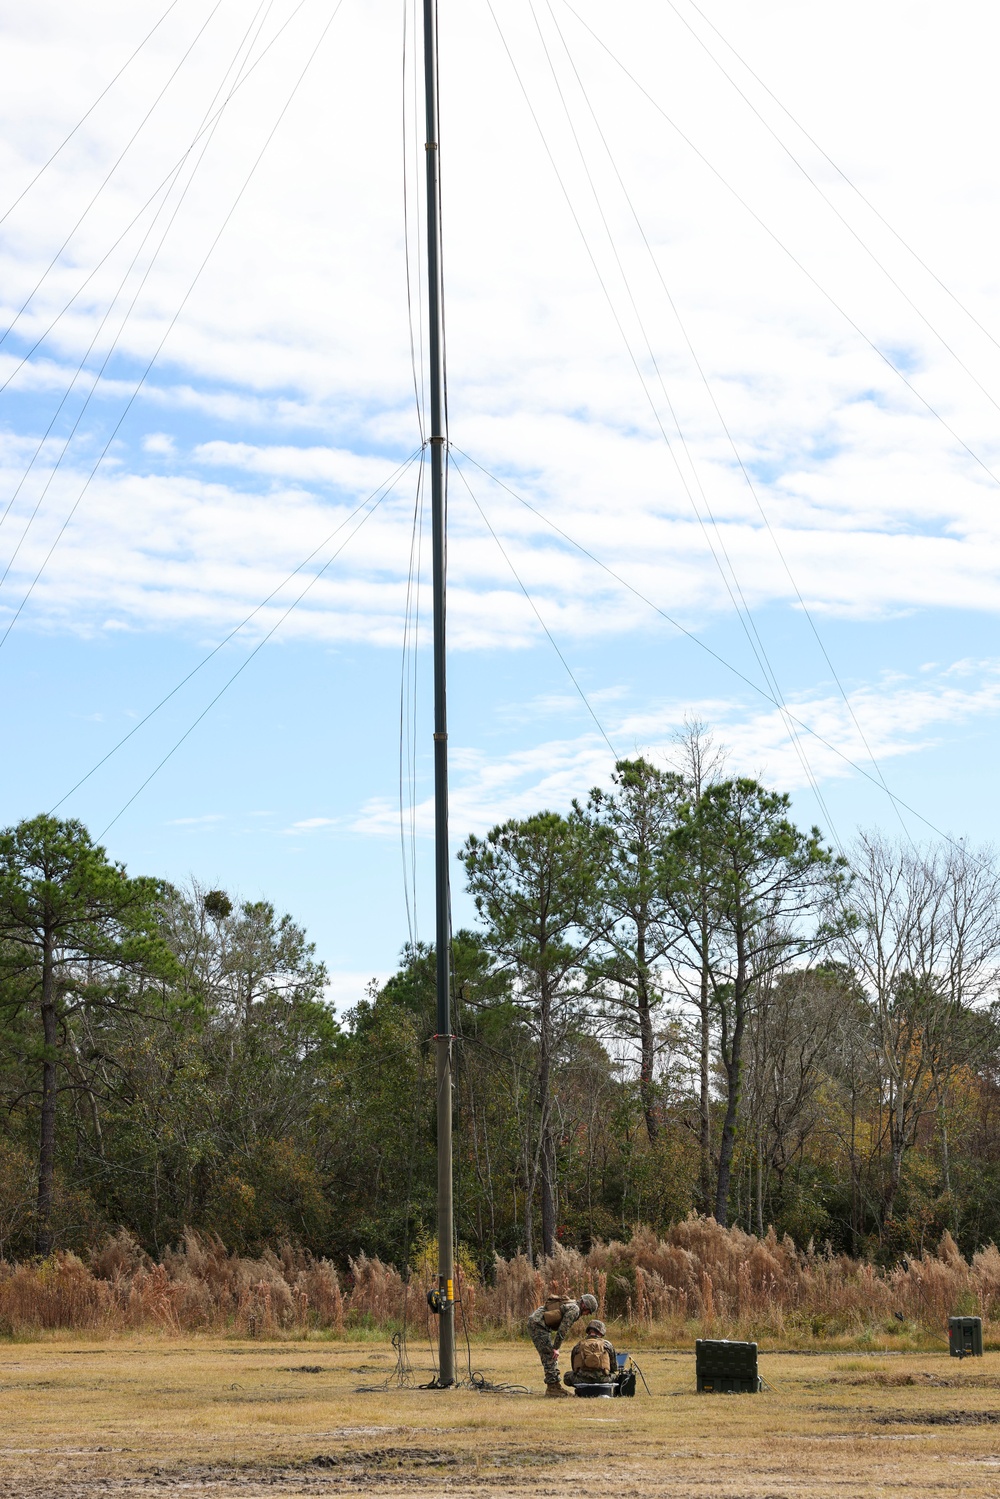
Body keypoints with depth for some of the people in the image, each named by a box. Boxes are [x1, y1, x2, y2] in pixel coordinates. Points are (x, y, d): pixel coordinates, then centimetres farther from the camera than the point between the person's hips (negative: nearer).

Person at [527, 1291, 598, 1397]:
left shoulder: (569, 1305, 20)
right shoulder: (574, 1310, -11)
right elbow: (563, 1330, -16)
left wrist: (555, 1347, 19)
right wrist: (556, 1348, -11)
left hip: (535, 1323, 10)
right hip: (538, 1324, -10)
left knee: (551, 1356, 13)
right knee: (550, 1355, -7)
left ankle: (555, 1385, 16)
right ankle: (551, 1387, -5)